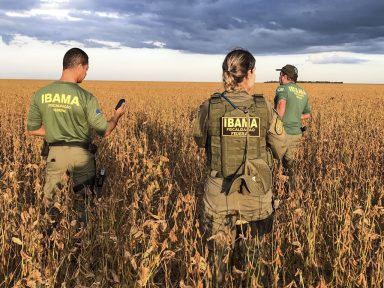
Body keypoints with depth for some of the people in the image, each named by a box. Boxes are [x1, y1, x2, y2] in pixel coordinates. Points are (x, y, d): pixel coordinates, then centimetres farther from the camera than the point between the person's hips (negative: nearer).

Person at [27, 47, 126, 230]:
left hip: (55, 152, 2)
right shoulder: (86, 97, -16)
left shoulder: (41, 94, -4)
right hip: (81, 154, -2)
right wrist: (117, 116, 8)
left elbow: (32, 130, 4)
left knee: (50, 200, 18)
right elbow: (104, 131, -10)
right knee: (83, 199, 17)